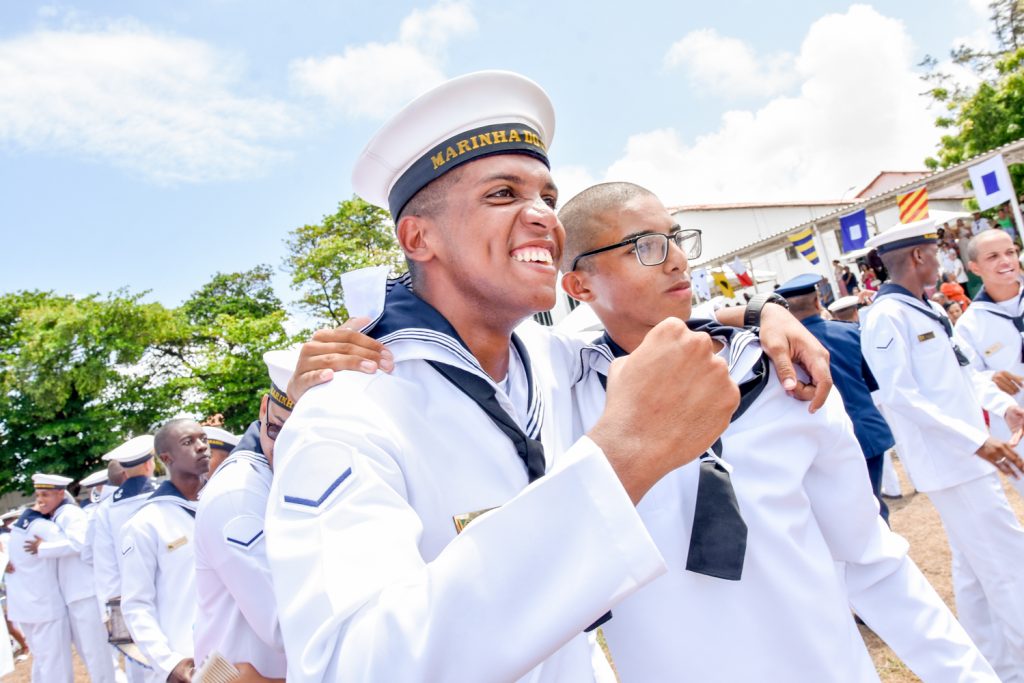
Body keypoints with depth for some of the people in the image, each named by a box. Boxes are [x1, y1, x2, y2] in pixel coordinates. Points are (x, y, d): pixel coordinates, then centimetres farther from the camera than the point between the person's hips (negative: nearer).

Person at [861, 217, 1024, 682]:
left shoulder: (928, 309, 12)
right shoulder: (887, 316, -17)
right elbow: (900, 396, -23)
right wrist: (977, 442, -23)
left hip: (968, 453, 9)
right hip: (950, 459, -9)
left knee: (975, 567, 18)